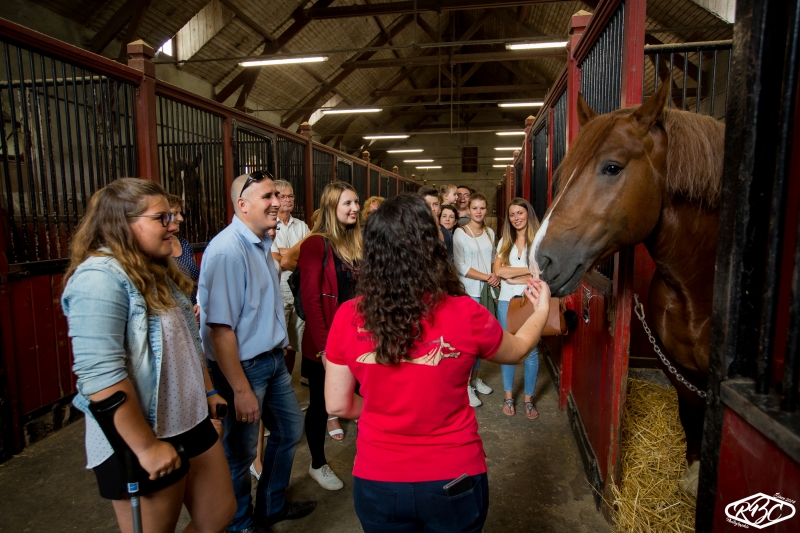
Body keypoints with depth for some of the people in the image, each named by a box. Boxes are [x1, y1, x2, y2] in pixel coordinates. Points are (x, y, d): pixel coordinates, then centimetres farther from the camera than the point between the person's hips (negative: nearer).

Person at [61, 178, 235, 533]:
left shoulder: (158, 271, 9)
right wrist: (146, 447, -22)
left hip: (191, 423, 8)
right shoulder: (100, 277, -20)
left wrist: (208, 391, 17)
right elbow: (100, 375, -27)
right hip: (140, 442, -8)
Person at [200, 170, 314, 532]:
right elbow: (220, 328, -25)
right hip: (242, 366, -9)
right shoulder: (227, 250, -23)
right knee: (241, 451, 12)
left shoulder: (262, 243, 4)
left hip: (273, 359, 9)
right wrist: (241, 390, -22)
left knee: (289, 429, 22)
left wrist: (279, 345, 13)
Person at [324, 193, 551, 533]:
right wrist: (542, 309, 22)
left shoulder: (348, 317, -15)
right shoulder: (465, 315, -18)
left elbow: (338, 405, -4)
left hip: (376, 482, 1)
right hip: (454, 480, 0)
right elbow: (517, 350, 4)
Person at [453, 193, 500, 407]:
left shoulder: (490, 232, 10)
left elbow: (493, 260, 16)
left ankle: (475, 377, 28)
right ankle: (466, 386, 10)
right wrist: (487, 277, -16)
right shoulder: (460, 233, -6)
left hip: (487, 290, 5)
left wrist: (496, 277, -4)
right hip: (469, 291, -5)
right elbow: (461, 266, -11)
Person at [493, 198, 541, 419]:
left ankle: (528, 399, 19)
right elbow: (498, 270, -5)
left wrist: (515, 279, -11)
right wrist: (530, 269, -10)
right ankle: (508, 396, 23)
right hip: (506, 301, 3)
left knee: (531, 350, 4)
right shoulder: (504, 242, 9)